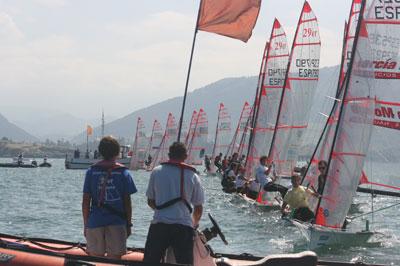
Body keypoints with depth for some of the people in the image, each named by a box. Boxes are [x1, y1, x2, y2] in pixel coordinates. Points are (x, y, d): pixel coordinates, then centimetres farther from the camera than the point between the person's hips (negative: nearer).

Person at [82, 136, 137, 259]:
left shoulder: (91, 171, 1)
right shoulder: (123, 173, -1)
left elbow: (86, 201, 1)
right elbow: (127, 202, 0)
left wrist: (86, 224, 9)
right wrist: (129, 224, 9)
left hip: (95, 222, 1)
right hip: (117, 223, -1)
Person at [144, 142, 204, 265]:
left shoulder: (156, 171, 3)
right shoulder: (192, 176, 3)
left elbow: (150, 201, 11)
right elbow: (198, 207, 9)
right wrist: (195, 223, 30)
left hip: (159, 224, 0)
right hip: (184, 225, 0)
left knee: (149, 262, 7)